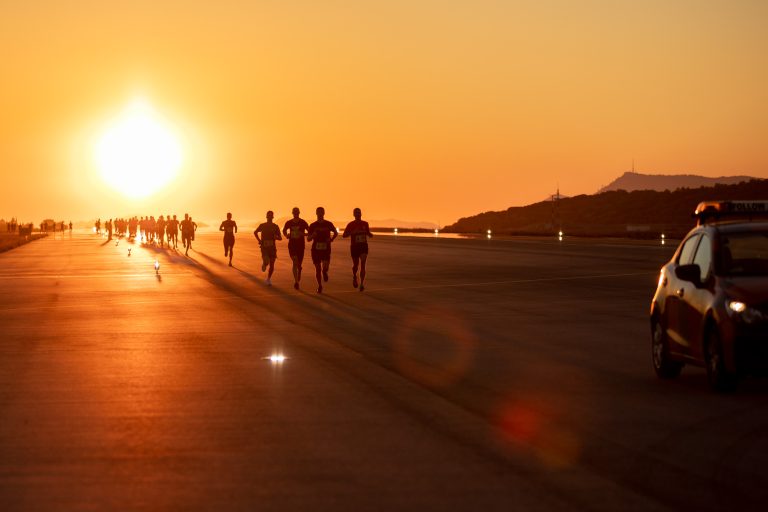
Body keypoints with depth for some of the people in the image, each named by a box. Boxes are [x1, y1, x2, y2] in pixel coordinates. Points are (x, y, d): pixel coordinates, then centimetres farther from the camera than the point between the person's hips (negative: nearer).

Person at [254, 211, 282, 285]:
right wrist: (259, 240, 3)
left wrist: (276, 237, -17)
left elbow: (280, 238, 6)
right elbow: (255, 232, 18)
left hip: (272, 247, 2)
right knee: (266, 262, -22)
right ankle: (264, 264, 16)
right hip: (264, 247, -2)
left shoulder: (275, 226, 3)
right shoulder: (262, 225, 1)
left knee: (272, 265, 1)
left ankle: (268, 279, 21)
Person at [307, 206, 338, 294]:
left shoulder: (329, 224, 3)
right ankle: (319, 286, 17)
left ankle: (325, 272, 17)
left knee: (325, 267, -19)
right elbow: (308, 239, 6)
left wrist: (331, 239, 0)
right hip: (315, 249, 1)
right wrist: (312, 235, -16)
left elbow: (336, 233, 19)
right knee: (317, 268, 3)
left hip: (326, 249, -1)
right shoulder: (313, 225, 3)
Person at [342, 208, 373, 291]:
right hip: (354, 246, -1)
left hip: (364, 246, 1)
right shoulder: (351, 225, -2)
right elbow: (344, 235, -4)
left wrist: (370, 235, -3)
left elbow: (368, 233, 21)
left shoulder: (365, 224, 6)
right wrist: (352, 232, -20)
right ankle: (354, 277, 42)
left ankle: (362, 284, -16)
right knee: (355, 264, 9)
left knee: (363, 264, -14)